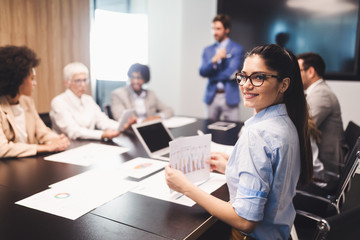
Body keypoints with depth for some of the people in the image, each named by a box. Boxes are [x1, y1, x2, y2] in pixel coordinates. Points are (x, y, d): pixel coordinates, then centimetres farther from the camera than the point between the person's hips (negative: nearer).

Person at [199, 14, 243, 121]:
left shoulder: (237, 49, 1)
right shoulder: (207, 50, 13)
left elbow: (232, 72, -9)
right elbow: (202, 72, 1)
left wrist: (211, 76, -2)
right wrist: (215, 59, -15)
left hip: (229, 97, -3)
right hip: (211, 96, 3)